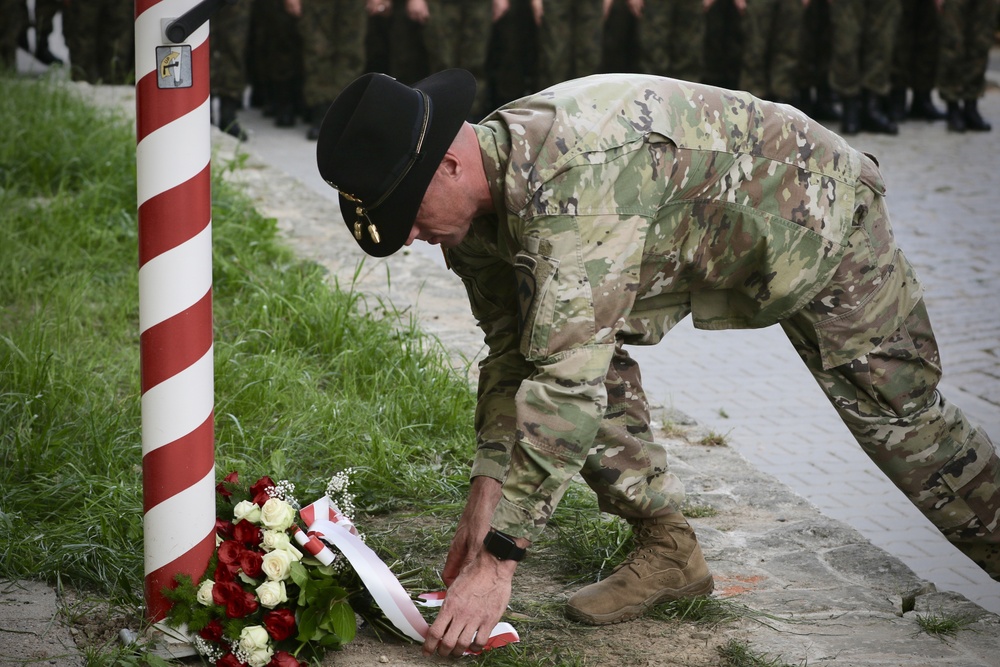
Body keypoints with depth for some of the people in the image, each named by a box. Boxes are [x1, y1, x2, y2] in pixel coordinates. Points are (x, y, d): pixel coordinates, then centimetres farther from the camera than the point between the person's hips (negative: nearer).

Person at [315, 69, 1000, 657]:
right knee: (583, 341, -8)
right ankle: (668, 550, 1)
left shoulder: (575, 176, -43)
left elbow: (566, 380, -46)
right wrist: (485, 500, -12)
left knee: (897, 411, 1)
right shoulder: (478, 198, -15)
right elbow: (512, 351, -4)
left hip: (816, 212, -7)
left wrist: (499, 559, -44)